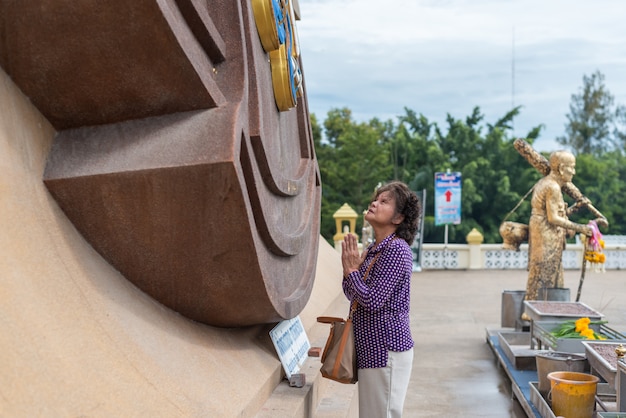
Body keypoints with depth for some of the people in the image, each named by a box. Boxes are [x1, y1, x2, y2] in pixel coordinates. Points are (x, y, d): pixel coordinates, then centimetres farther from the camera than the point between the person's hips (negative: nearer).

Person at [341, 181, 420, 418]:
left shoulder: (397, 249, -18)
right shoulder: (373, 250, 9)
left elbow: (372, 300, -23)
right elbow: (354, 296, 15)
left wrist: (352, 270, -11)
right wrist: (350, 268, -2)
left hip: (386, 349, -9)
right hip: (371, 347, 10)